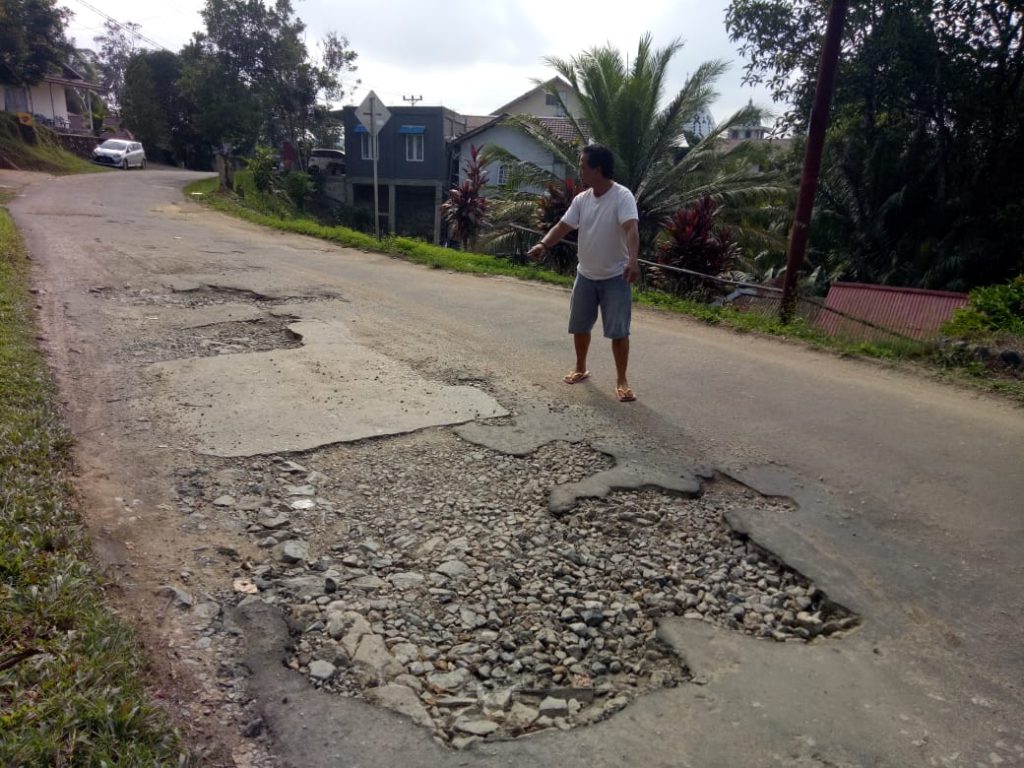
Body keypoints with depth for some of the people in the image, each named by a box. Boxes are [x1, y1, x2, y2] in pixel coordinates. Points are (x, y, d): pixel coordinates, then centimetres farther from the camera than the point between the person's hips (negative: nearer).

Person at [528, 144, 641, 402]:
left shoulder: (622, 196, -18)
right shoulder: (581, 199, 2)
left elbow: (631, 229, -31)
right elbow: (563, 226, -2)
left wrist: (633, 260, -48)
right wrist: (543, 244, -21)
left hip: (615, 277, -6)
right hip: (585, 275, 6)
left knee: (618, 331, -5)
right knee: (579, 326, 14)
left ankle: (621, 381, 7)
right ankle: (581, 369, 35)